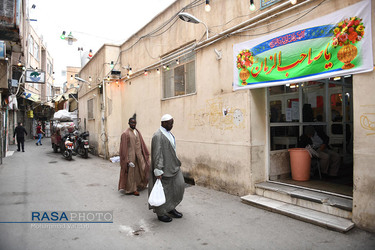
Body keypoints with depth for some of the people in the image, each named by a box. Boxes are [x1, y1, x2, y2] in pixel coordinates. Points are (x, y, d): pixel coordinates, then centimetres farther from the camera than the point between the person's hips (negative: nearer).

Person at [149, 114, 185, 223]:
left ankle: (171, 208, 29)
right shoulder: (158, 136, -19)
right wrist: (158, 171, -23)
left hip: (173, 166, 9)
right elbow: (157, 154, -22)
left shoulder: (168, 133, 10)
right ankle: (160, 213, 23)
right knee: (162, 191, 5)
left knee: (179, 185, 11)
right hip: (164, 168, -9)